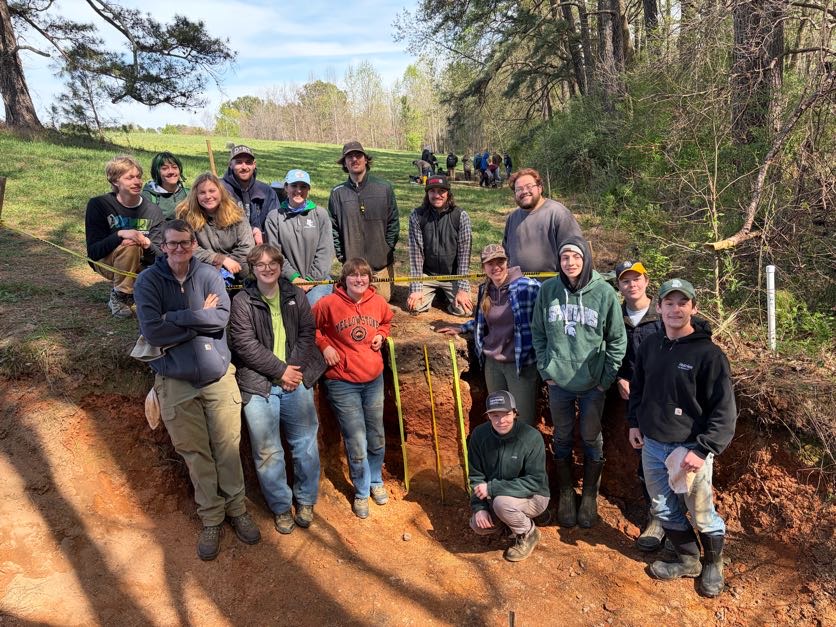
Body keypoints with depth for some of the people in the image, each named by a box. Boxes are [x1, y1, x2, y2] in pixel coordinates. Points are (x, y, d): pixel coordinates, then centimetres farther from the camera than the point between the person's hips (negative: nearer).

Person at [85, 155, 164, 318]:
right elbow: (93, 251, -19)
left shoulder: (153, 211, -7)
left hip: (141, 265, 4)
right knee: (129, 246, -35)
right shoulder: (98, 205, -14)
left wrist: (147, 245, -34)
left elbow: (159, 255, -10)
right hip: (106, 262, -3)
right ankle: (118, 296, -14)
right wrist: (120, 235, -36)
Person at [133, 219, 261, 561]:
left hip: (219, 376, 1)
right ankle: (211, 519, 26)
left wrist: (177, 318, -17)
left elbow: (222, 317, -14)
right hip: (176, 382, -1)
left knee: (228, 447, 8)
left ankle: (237, 509, 28)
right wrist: (200, 318, -14)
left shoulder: (208, 275, -1)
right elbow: (152, 332, -16)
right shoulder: (149, 281, -5)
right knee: (196, 454, 10)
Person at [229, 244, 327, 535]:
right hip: (259, 385, -2)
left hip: (296, 380, 3)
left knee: (305, 443, 9)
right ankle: (281, 507, 22)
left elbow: (307, 333, 4)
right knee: (267, 451, 3)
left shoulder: (295, 295, 8)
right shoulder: (242, 302, -2)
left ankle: (306, 500, 29)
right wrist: (281, 370, -12)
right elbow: (245, 344, -9)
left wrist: (295, 369, -9)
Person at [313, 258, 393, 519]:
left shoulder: (378, 302, -1)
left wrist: (381, 335, 2)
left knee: (377, 437, 16)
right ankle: (361, 492, 25)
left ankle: (376, 481, 43)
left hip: (374, 379, 4)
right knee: (356, 442, 0)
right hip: (342, 383, -4)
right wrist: (324, 346, -9)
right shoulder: (329, 304, -13)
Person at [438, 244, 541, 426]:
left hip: (522, 363, -5)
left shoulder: (528, 286, -13)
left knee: (524, 422, 1)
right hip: (492, 363, 5)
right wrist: (461, 328, 18)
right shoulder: (485, 290, 7)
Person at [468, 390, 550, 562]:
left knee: (501, 502, -32)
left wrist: (492, 488, -30)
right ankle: (517, 518, 13)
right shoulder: (479, 435, -12)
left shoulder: (532, 437, -25)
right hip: (494, 497, 5)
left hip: (533, 497, -5)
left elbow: (535, 481, -26)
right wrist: (479, 507, -19)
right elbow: (476, 475, -4)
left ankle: (528, 533, -2)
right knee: (478, 525, -14)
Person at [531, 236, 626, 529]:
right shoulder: (548, 290, -5)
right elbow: (538, 333, 5)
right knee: (563, 438, 14)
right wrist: (546, 370, -1)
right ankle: (566, 494, 33)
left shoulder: (604, 293, -10)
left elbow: (617, 340, -2)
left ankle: (590, 497, 32)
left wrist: (606, 378, -4)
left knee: (591, 439, 13)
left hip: (593, 384, -1)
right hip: (558, 382, 1)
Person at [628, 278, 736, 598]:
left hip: (689, 448, -5)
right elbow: (638, 387, 17)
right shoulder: (650, 345, 2)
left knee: (702, 515, 10)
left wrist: (703, 450, -20)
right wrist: (634, 422, 11)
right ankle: (688, 560, 39)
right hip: (652, 445, 5)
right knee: (664, 509, 17)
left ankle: (713, 565, 37)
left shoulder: (709, 353, -15)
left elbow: (724, 411, -15)